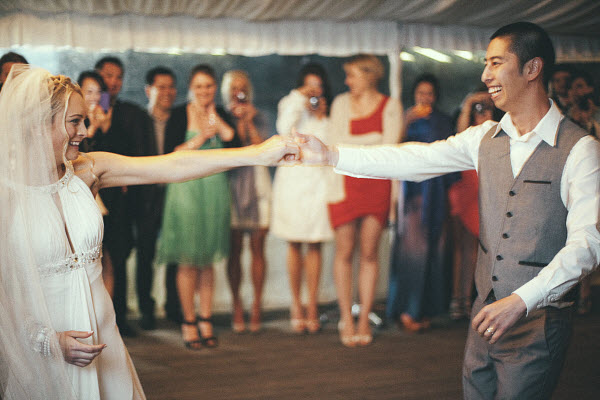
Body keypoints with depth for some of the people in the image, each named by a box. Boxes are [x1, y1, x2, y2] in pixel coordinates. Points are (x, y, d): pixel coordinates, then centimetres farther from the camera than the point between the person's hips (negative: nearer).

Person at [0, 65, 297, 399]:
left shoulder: (87, 170, 0)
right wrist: (47, 340, -21)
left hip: (99, 339, 5)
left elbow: (173, 167, -7)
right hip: (36, 356, -4)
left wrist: (258, 154, -12)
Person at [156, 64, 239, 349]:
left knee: (207, 260, 9)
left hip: (215, 190, 3)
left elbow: (235, 146, -4)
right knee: (188, 261, -2)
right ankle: (189, 322, 7)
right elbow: (170, 155, -8)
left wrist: (215, 119, -6)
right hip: (187, 189, -3)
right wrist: (199, 138, -13)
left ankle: (206, 321, 16)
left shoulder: (221, 115, 10)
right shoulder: (180, 115, -1)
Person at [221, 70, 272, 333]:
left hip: (257, 185, 1)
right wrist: (238, 122, -8)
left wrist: (248, 122, -7)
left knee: (257, 247, -1)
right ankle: (236, 306, 6)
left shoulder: (258, 118, 12)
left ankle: (257, 305, 6)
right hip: (231, 185, -1)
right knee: (234, 249, -2)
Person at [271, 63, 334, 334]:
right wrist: (298, 99, -9)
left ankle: (312, 306, 7)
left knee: (314, 245, 1)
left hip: (319, 181, 1)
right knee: (294, 245, 3)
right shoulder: (289, 104, 8)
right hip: (293, 179, -1)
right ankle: (296, 305, 12)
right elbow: (284, 130, -11)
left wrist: (321, 117, -1)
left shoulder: (330, 112, 8)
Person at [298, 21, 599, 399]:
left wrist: (522, 301, -28)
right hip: (487, 313, 6)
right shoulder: (486, 137, 6)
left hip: (537, 324, -5)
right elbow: (413, 161, 3)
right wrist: (330, 154, -2)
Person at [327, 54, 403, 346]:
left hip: (376, 185, -1)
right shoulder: (341, 103, 12)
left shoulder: (390, 106, 6)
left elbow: (389, 147, -3)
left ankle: (364, 319, 10)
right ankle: (346, 319, 8)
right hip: (345, 183, 1)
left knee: (369, 254, 1)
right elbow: (337, 144, 3)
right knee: (344, 252, -1)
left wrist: (354, 146, -4)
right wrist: (374, 140, -2)